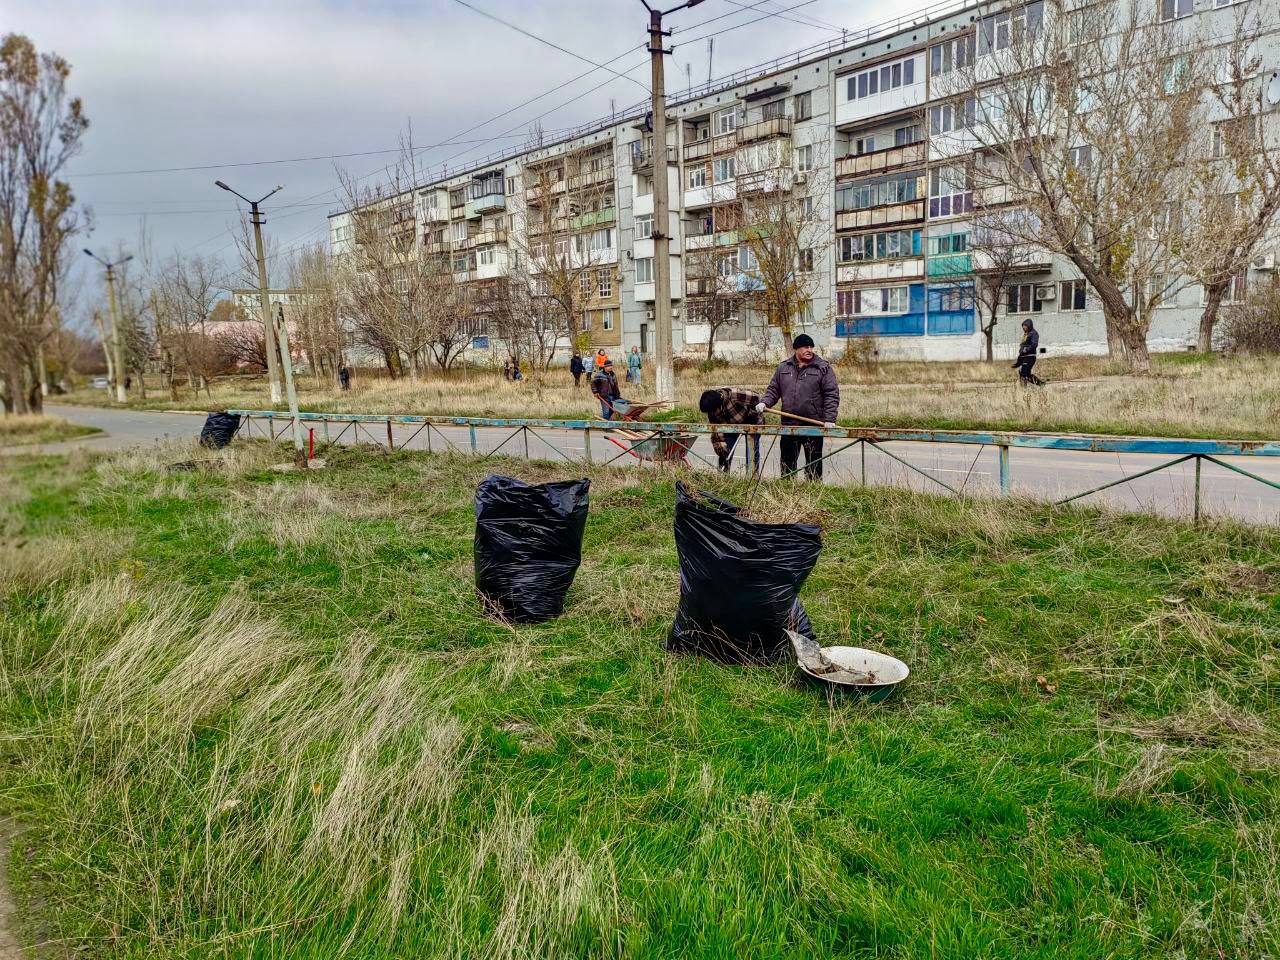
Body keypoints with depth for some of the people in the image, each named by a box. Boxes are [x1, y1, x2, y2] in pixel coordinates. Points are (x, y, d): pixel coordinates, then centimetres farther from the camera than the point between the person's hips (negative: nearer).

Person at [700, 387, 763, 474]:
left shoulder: (734, 395, -37)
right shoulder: (711, 413, -19)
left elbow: (756, 397, -27)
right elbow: (716, 436, -15)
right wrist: (721, 453, -21)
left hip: (752, 421, -5)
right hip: (732, 426, 5)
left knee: (753, 450, -14)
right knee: (725, 452, -4)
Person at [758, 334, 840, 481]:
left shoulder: (823, 368, -1)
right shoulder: (783, 367, 10)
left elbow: (832, 394, -5)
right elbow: (773, 390, 16)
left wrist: (829, 419, -14)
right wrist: (764, 403, -4)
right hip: (788, 424, 3)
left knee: (813, 463, 3)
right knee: (787, 461, 9)